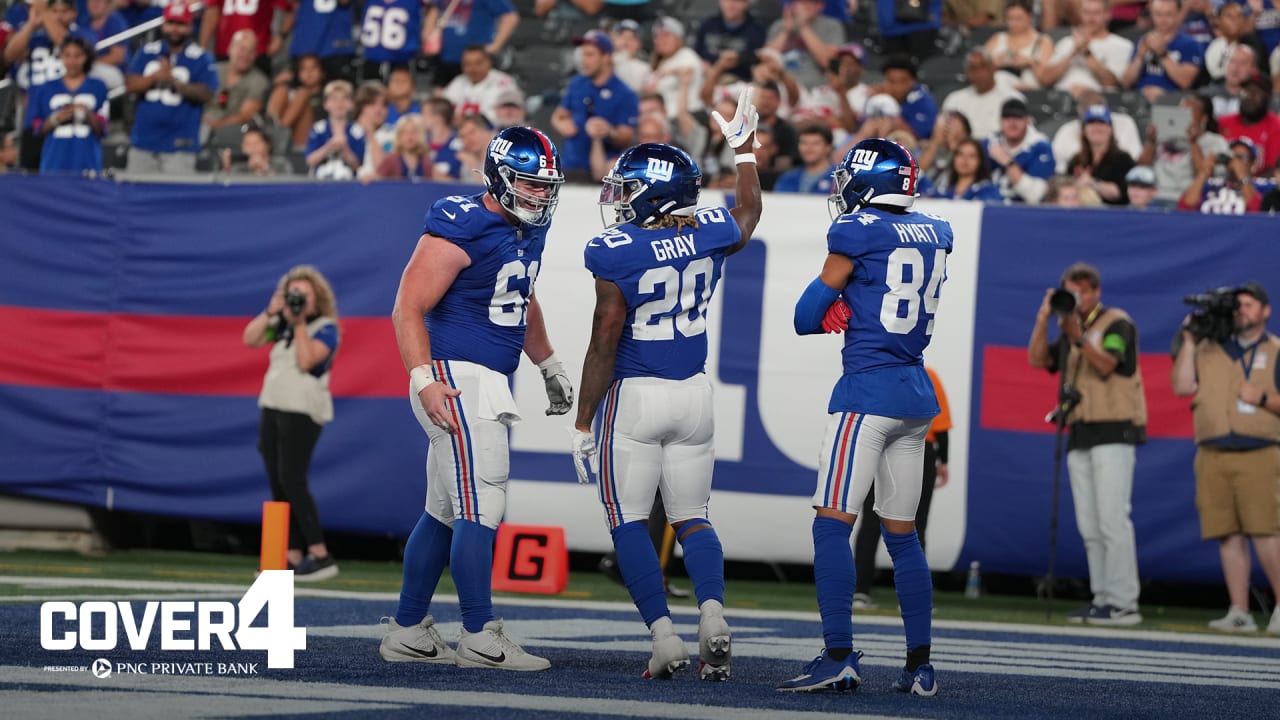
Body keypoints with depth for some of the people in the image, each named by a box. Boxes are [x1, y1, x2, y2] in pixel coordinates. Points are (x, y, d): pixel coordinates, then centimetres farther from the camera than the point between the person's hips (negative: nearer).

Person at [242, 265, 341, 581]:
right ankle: (293, 558, 5)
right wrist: (270, 312, -2)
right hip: (272, 408, 8)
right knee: (278, 485, 4)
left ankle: (320, 555, -12)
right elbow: (250, 339, 8)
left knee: (291, 481, -15)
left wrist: (300, 324, -17)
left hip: (302, 412, -8)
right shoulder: (283, 326, 14)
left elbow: (306, 361, -18)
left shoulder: (325, 328, -6)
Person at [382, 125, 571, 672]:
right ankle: (480, 637, -10)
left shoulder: (528, 229, 13)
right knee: (482, 505, -12)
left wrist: (548, 365, 30)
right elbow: (409, 308, -18)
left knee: (446, 511, 12)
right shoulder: (462, 228, -16)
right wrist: (424, 380, -27)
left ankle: (407, 632, 18)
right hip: (455, 378, -10)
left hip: (489, 382, 10)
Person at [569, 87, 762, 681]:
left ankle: (665, 637, -6)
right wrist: (744, 148, 38)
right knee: (691, 518, 13)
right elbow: (750, 213, 25)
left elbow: (604, 344, -14)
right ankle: (713, 616, -11)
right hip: (694, 393, 5)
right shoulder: (709, 234, -1)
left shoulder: (616, 252, -16)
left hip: (635, 394, -5)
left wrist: (583, 424, -8)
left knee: (628, 522, 5)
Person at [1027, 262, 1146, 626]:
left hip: (1113, 432, -8)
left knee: (1112, 519, -13)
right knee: (1090, 526, 5)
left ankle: (1123, 603, -14)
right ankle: (1102, 599, 7)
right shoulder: (1070, 333, 21)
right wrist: (1044, 318, -1)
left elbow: (1107, 364, -16)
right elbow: (1037, 359, 9)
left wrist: (1078, 337, -27)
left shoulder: (1116, 323, -1)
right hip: (1080, 436, 8)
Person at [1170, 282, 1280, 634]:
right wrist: (1188, 342, 4)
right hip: (1213, 456, 3)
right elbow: (1181, 386, 8)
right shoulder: (1208, 349, 16)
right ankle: (1239, 613, 3)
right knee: (1229, 536, 1)